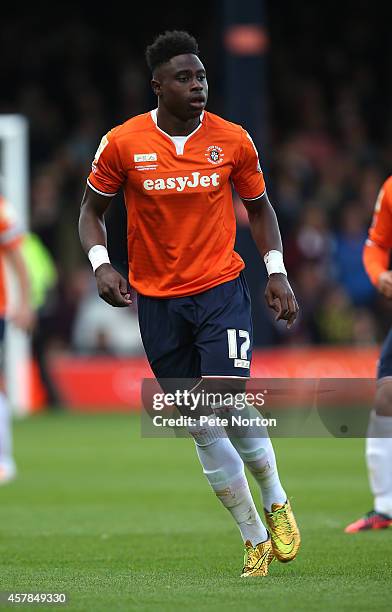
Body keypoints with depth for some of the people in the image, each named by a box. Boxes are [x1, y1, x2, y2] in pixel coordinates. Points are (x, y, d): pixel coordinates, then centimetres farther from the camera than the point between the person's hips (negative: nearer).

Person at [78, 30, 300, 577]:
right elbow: (92, 209, 7)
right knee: (201, 427, 3)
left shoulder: (232, 140, -2)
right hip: (157, 300, 1)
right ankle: (255, 539, 14)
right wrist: (101, 264, -10)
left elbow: (259, 206, 12)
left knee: (226, 398, -21)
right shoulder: (122, 144, -5)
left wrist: (276, 272, 1)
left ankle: (275, 500, 4)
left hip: (222, 289, -1)